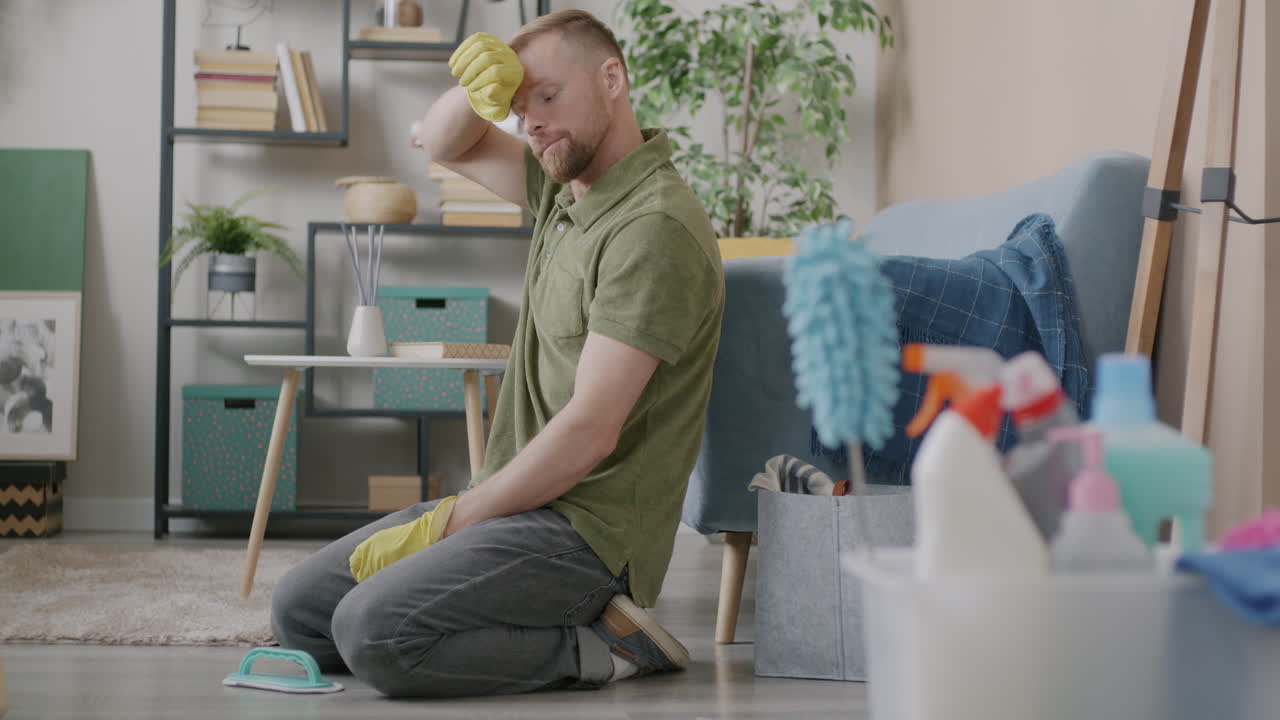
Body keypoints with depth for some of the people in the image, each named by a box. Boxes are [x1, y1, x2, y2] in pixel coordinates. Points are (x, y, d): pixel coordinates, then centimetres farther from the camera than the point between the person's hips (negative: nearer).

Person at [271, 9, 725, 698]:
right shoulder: (567, 189, 11)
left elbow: (590, 433, -23)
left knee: (373, 630, -28)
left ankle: (598, 649, -10)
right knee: (298, 606, 8)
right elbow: (445, 145, 27)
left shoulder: (654, 228, -18)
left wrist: (447, 523, -16)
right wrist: (473, 90, 2)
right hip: (516, 500, 10)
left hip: (586, 529, -10)